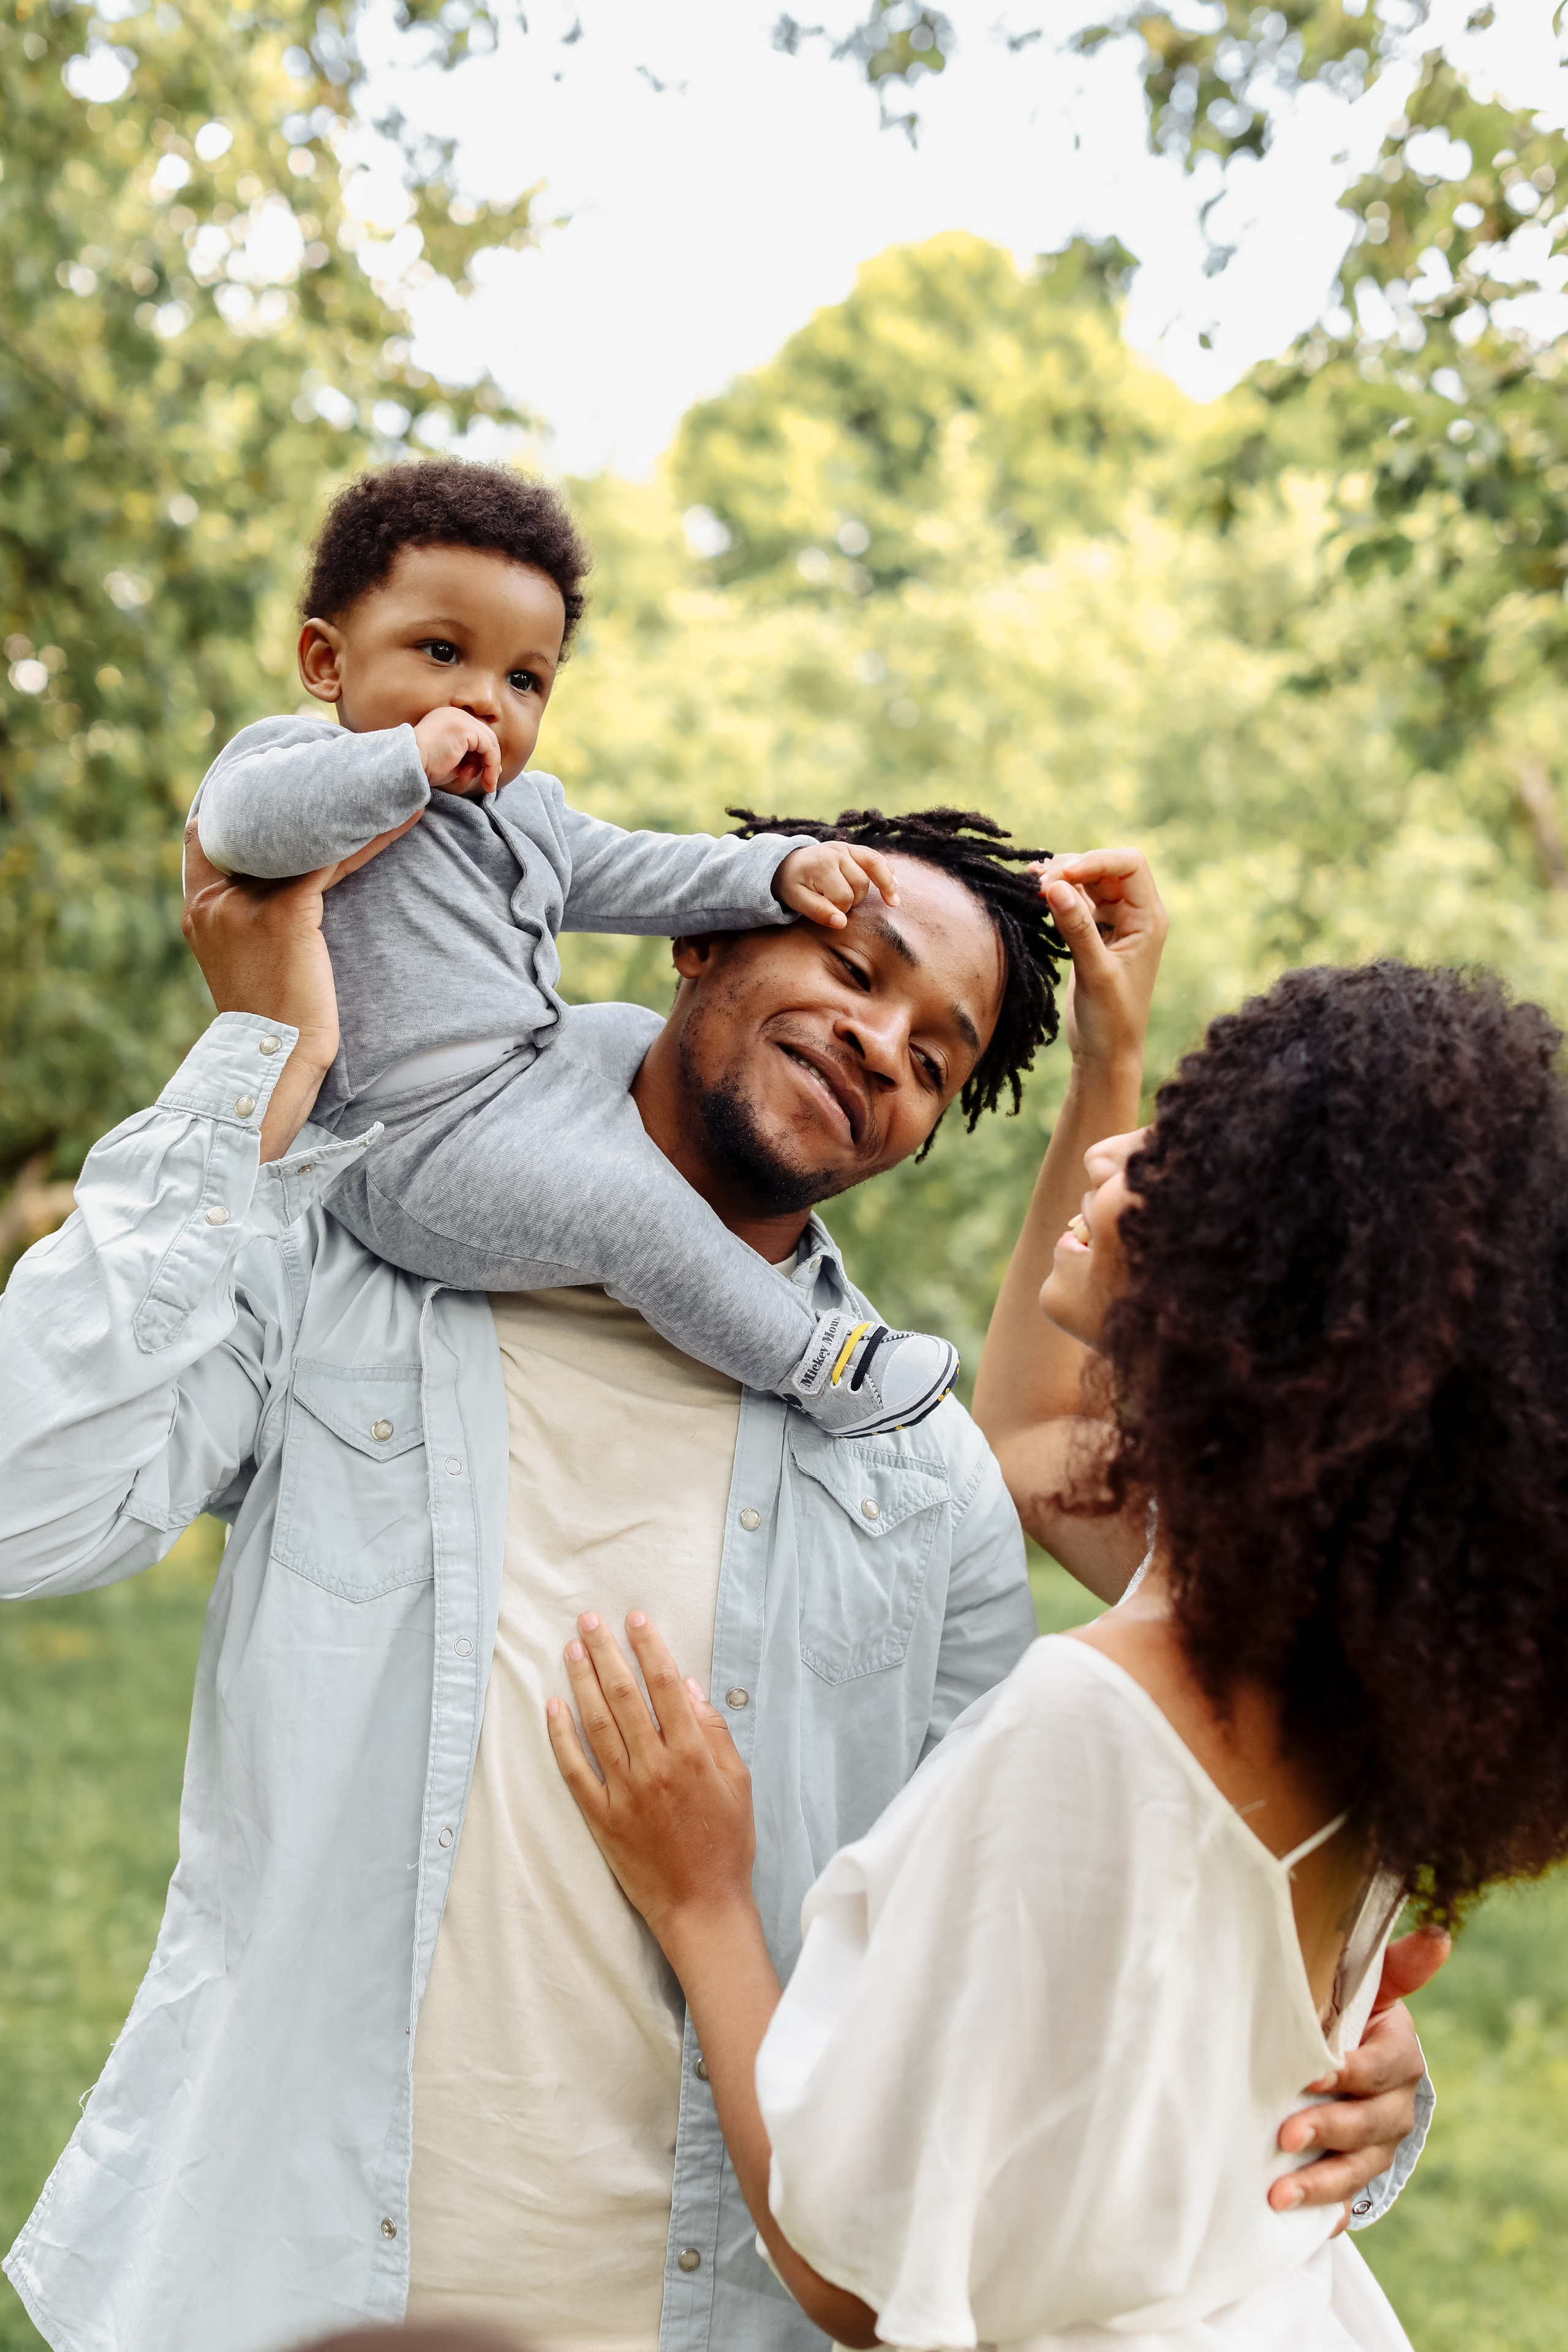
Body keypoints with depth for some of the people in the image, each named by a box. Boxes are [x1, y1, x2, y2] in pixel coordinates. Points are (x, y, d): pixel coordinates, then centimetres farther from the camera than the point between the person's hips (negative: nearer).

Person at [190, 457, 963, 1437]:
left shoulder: (527, 809, 19)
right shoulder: (306, 758, -8)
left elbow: (636, 873, 17)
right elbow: (236, 821, -29)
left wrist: (779, 872, 3)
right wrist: (408, 760, -28)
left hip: (533, 1073, 10)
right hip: (421, 1137, -10)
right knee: (632, 1209, -20)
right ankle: (817, 1363, -7)